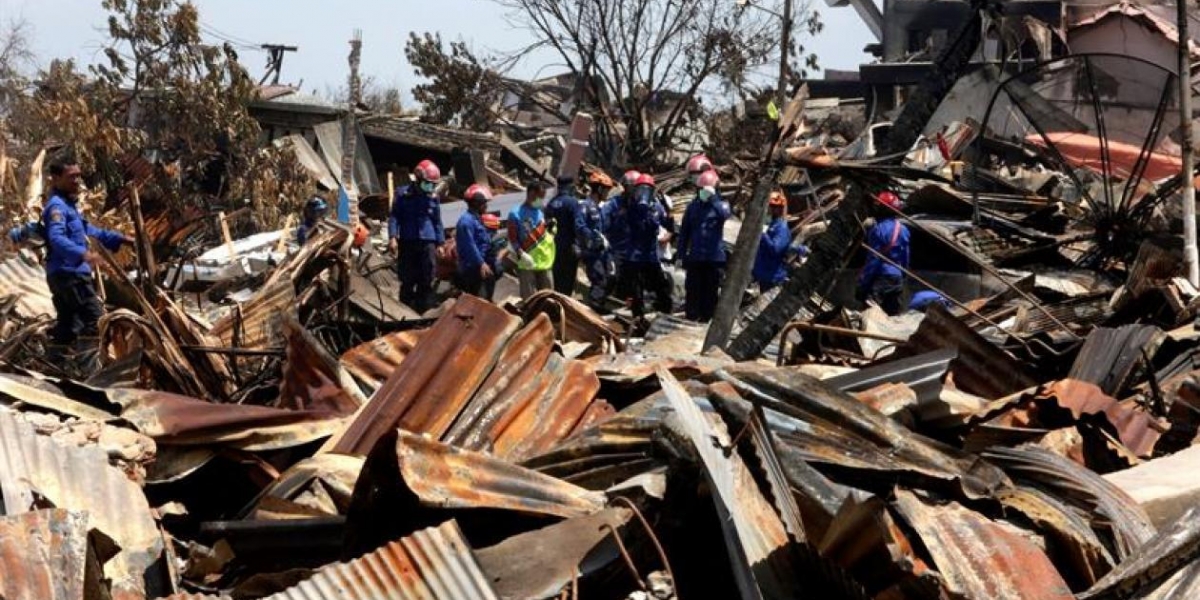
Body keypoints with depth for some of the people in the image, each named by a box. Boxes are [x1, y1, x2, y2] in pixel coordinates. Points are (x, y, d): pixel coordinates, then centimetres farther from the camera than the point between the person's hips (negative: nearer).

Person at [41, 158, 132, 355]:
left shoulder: (69, 205, 21)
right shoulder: (57, 205, -13)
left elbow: (89, 230, 34)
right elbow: (56, 238, -30)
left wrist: (120, 238, 29)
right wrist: (82, 254, -45)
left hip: (64, 274, 11)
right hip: (69, 272, -11)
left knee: (68, 324, 12)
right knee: (96, 318, -13)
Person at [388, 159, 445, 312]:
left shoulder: (433, 198, 12)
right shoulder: (403, 194, 3)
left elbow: (437, 222, 18)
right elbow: (394, 217, 2)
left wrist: (440, 243, 13)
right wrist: (393, 237, -9)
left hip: (428, 243, 2)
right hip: (408, 242, -2)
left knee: (427, 281, -2)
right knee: (407, 281, 0)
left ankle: (424, 312, 3)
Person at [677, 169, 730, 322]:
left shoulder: (720, 205, 1)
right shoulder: (693, 206, 7)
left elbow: (724, 214, -26)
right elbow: (684, 232, 10)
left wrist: (713, 198, -26)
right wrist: (681, 255, 6)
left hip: (714, 257, -2)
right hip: (694, 257, 2)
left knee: (710, 291, 3)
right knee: (692, 290, 4)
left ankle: (706, 318, 10)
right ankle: (690, 318, 10)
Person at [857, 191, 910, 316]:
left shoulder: (878, 229, -14)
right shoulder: (903, 229, 9)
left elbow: (873, 260, -16)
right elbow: (906, 259, 14)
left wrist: (862, 284, -12)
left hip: (880, 278, -8)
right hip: (897, 279, 8)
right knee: (893, 314, 12)